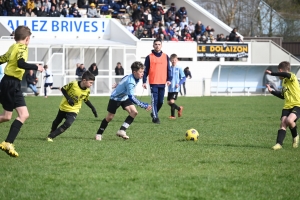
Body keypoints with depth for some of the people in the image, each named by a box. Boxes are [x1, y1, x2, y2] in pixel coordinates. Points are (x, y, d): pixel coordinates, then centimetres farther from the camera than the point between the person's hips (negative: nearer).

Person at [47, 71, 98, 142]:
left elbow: (86, 100, 8)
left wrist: (93, 108, 1)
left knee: (67, 124, -20)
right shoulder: (73, 84, -24)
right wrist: (68, 98, -23)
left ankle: (51, 136, -13)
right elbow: (63, 89, -10)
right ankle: (51, 133, 46)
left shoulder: (87, 91, -12)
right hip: (64, 106, -1)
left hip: (73, 110, 1)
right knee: (57, 122, 18)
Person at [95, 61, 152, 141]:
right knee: (110, 117, 2)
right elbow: (131, 97, -45)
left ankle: (122, 131, -10)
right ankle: (99, 134, 22)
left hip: (124, 97, 8)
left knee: (134, 112, -12)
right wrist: (144, 105, -48)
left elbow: (124, 79, 12)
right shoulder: (130, 82, -38)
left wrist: (119, 85, 31)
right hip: (115, 98, -8)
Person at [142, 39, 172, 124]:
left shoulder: (165, 57, 10)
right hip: (153, 83, -3)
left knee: (160, 101, 7)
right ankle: (155, 117, -7)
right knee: (154, 100, -10)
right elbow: (146, 70, 3)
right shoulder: (149, 57, 2)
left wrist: (169, 79, -1)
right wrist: (144, 81, -3)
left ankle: (154, 113, 30)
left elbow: (168, 69, 10)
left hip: (162, 83, 3)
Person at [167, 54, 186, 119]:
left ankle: (172, 115, 0)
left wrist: (179, 84, -16)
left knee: (172, 101, -15)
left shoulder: (179, 69, -4)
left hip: (175, 89, -6)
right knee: (169, 102, 8)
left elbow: (183, 78, -3)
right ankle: (179, 108, 30)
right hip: (170, 88, 6)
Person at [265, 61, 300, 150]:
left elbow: (287, 75, -35)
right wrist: (272, 91, 24)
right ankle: (279, 143, -14)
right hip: (287, 106, 8)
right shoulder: (284, 81, 19)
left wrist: (272, 73, -28)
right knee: (283, 124, -10)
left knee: (289, 120, -27)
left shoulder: (292, 77, -8)